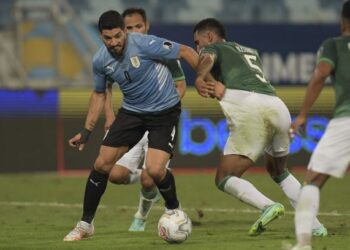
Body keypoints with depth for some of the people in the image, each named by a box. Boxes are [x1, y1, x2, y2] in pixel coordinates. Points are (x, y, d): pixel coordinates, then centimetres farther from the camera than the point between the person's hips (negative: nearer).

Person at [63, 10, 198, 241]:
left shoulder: (145, 44, -26)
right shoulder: (100, 61, -8)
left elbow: (186, 52, -17)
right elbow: (99, 93, 10)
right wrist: (87, 131, 8)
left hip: (165, 111, -5)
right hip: (132, 111, 5)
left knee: (155, 170, -19)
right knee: (102, 163, -3)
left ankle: (173, 209, 14)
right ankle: (86, 224, 12)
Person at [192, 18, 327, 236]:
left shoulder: (213, 48, 19)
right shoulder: (251, 52, 37)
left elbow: (207, 59, -5)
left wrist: (201, 78, -24)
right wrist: (221, 86, 10)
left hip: (249, 106, -6)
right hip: (278, 107, 6)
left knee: (225, 179, 0)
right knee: (278, 171, 29)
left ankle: (267, 205, -26)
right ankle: (314, 225, 17)